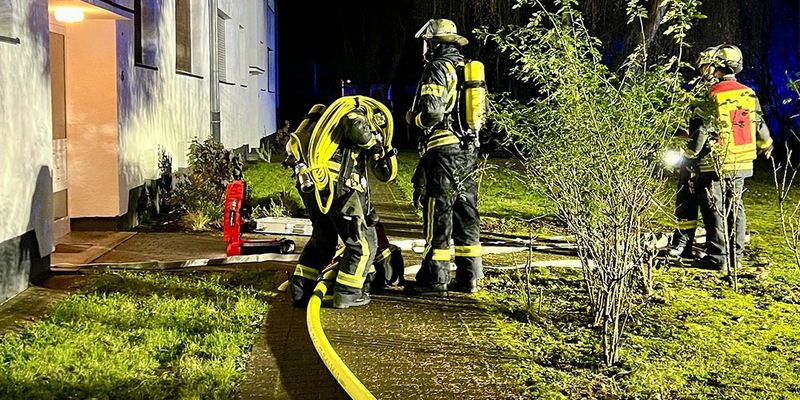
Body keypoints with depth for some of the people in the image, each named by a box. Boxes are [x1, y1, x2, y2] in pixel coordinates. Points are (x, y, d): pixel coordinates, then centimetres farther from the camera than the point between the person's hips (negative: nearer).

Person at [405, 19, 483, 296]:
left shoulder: (438, 69, -10)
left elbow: (432, 113, -20)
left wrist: (413, 118, 0)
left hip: (443, 151, -8)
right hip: (468, 152, 8)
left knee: (438, 218, -4)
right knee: (466, 216, 10)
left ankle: (434, 280, 0)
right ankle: (468, 278, 14)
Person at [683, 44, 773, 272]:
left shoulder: (712, 98, -17)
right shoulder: (748, 95, 2)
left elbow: (700, 132, -15)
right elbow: (759, 125, 12)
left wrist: (690, 155, 0)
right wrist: (766, 146, 30)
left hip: (715, 165, -6)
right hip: (742, 162, 6)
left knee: (714, 210, 1)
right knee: (735, 208, 15)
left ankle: (717, 258, 2)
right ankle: (736, 255, 20)